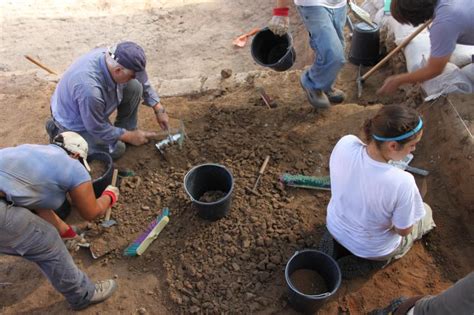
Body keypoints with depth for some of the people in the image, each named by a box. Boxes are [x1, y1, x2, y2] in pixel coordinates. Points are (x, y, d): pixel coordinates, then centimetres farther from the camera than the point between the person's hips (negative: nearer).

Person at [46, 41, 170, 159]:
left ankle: (126, 129, 9)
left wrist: (159, 109, -4)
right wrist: (130, 137, -17)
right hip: (74, 121, -6)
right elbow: (96, 128, -26)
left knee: (135, 86, -10)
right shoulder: (90, 89, -43)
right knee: (116, 149, -6)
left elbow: (142, 81, -3)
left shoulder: (116, 58, -23)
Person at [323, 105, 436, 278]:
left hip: (335, 228, 5)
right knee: (425, 212, 24)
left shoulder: (345, 144, -28)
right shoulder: (402, 183, -39)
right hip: (372, 249, -4)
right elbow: (403, 231, -20)